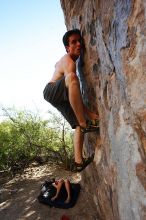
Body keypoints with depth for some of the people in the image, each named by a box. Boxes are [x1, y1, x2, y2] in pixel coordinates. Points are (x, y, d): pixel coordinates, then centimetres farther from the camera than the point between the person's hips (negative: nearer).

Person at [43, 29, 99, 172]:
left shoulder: (65, 59, 12)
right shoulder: (69, 62, -20)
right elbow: (72, 82, -29)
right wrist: (88, 113, -31)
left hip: (60, 98, 10)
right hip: (51, 92, -10)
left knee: (79, 125, -3)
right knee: (72, 78, -41)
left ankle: (78, 162, -2)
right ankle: (84, 124, -37)